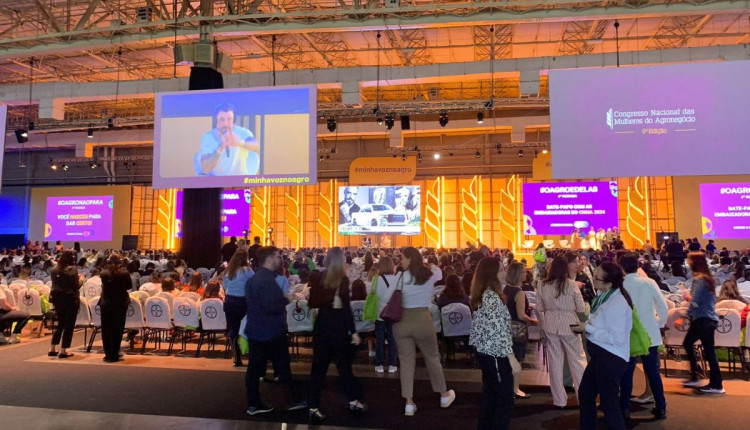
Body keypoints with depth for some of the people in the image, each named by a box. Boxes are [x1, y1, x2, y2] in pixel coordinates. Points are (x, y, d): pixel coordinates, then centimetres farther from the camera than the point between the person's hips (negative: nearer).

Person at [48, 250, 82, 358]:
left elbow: (55, 284, 12)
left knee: (60, 324, 19)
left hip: (58, 299, 6)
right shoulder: (72, 269, -14)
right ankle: (63, 351, 3)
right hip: (70, 300, -6)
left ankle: (52, 349, 20)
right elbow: (76, 286, -16)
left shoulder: (55, 270, 4)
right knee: (69, 325, 2)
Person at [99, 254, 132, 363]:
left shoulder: (104, 273, -10)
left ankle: (108, 354, 21)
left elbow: (104, 286, 6)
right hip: (120, 304, -2)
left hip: (106, 303, 2)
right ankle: (113, 355, 7)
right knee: (117, 329, 6)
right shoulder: (124, 273, -15)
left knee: (106, 329, 14)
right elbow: (129, 286, -2)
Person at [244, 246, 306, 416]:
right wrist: (286, 300, -13)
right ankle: (295, 400, 17)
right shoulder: (267, 280, -22)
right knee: (282, 368, 4)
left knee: (254, 368, 10)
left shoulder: (253, 279, 10)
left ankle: (253, 404, 17)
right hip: (271, 333, -9)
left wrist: (282, 299, 11)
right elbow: (271, 307, -30)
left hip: (255, 331, 9)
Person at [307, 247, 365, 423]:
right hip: (337, 326, -3)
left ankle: (314, 408, 7)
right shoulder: (343, 279, -12)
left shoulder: (319, 278, 0)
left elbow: (312, 303, 0)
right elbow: (346, 307, -15)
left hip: (322, 324, 4)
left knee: (319, 366, 8)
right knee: (343, 364, 10)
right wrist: (353, 331, -12)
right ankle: (353, 401, 25)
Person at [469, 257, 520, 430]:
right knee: (505, 399, 1)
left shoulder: (481, 295, 9)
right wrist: (512, 358, -21)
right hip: (496, 354, -9)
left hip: (485, 352, 9)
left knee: (489, 396, 18)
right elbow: (498, 331, -24)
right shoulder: (492, 297, -20)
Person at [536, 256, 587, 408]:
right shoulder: (571, 284, -11)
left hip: (550, 325, 3)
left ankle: (559, 399, 19)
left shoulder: (543, 285, -3)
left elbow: (539, 308, 3)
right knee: (577, 360, 9)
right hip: (568, 325, -3)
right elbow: (581, 308, -7)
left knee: (555, 361, 11)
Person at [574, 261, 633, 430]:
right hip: (600, 354, 11)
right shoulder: (604, 296, 7)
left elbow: (617, 338, -27)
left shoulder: (617, 303, -24)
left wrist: (588, 329, -21)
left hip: (611, 358, -11)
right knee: (585, 394, 22)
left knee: (609, 403, 3)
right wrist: (586, 326, -1)